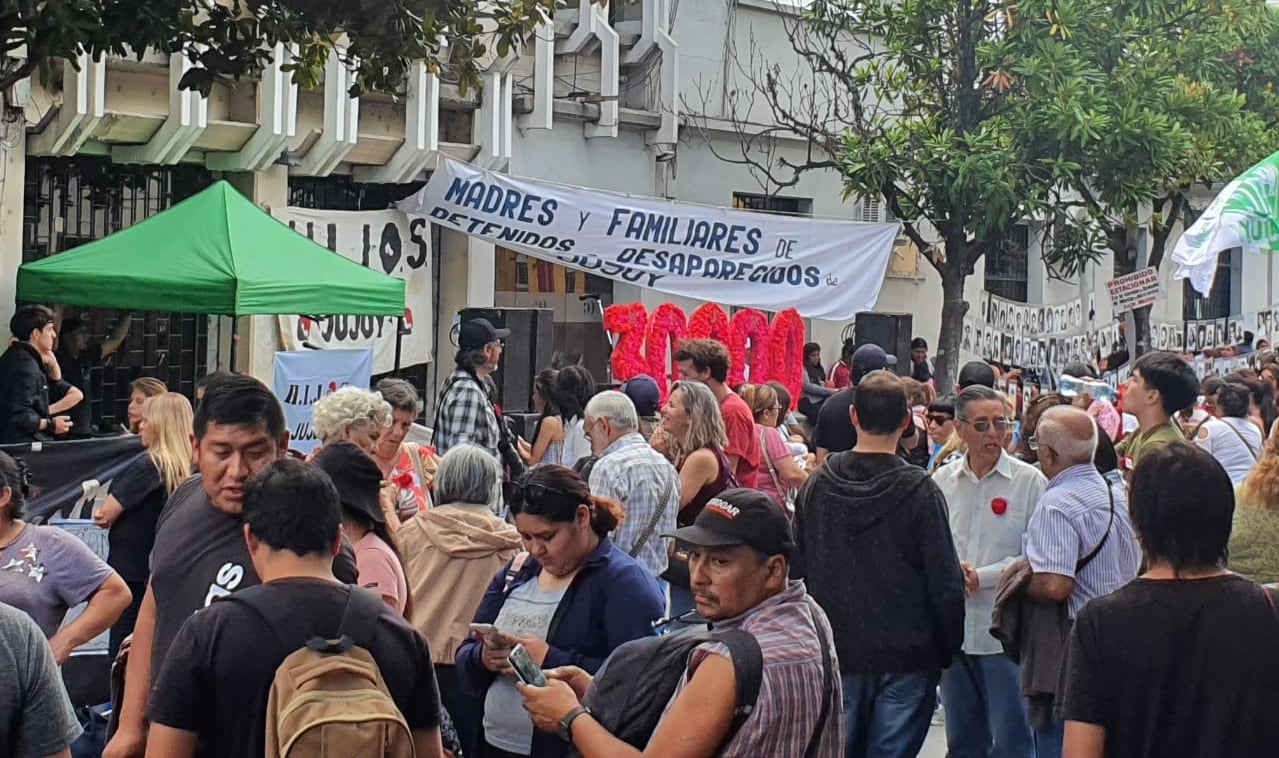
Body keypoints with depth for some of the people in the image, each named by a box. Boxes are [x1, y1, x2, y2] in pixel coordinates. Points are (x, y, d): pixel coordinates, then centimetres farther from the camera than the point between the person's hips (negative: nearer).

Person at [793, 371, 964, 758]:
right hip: (905, 659, -3)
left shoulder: (816, 486, 0)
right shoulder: (919, 491, -11)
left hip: (835, 654, 3)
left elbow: (797, 571, 7)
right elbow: (945, 583, -9)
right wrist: (947, 651, 3)